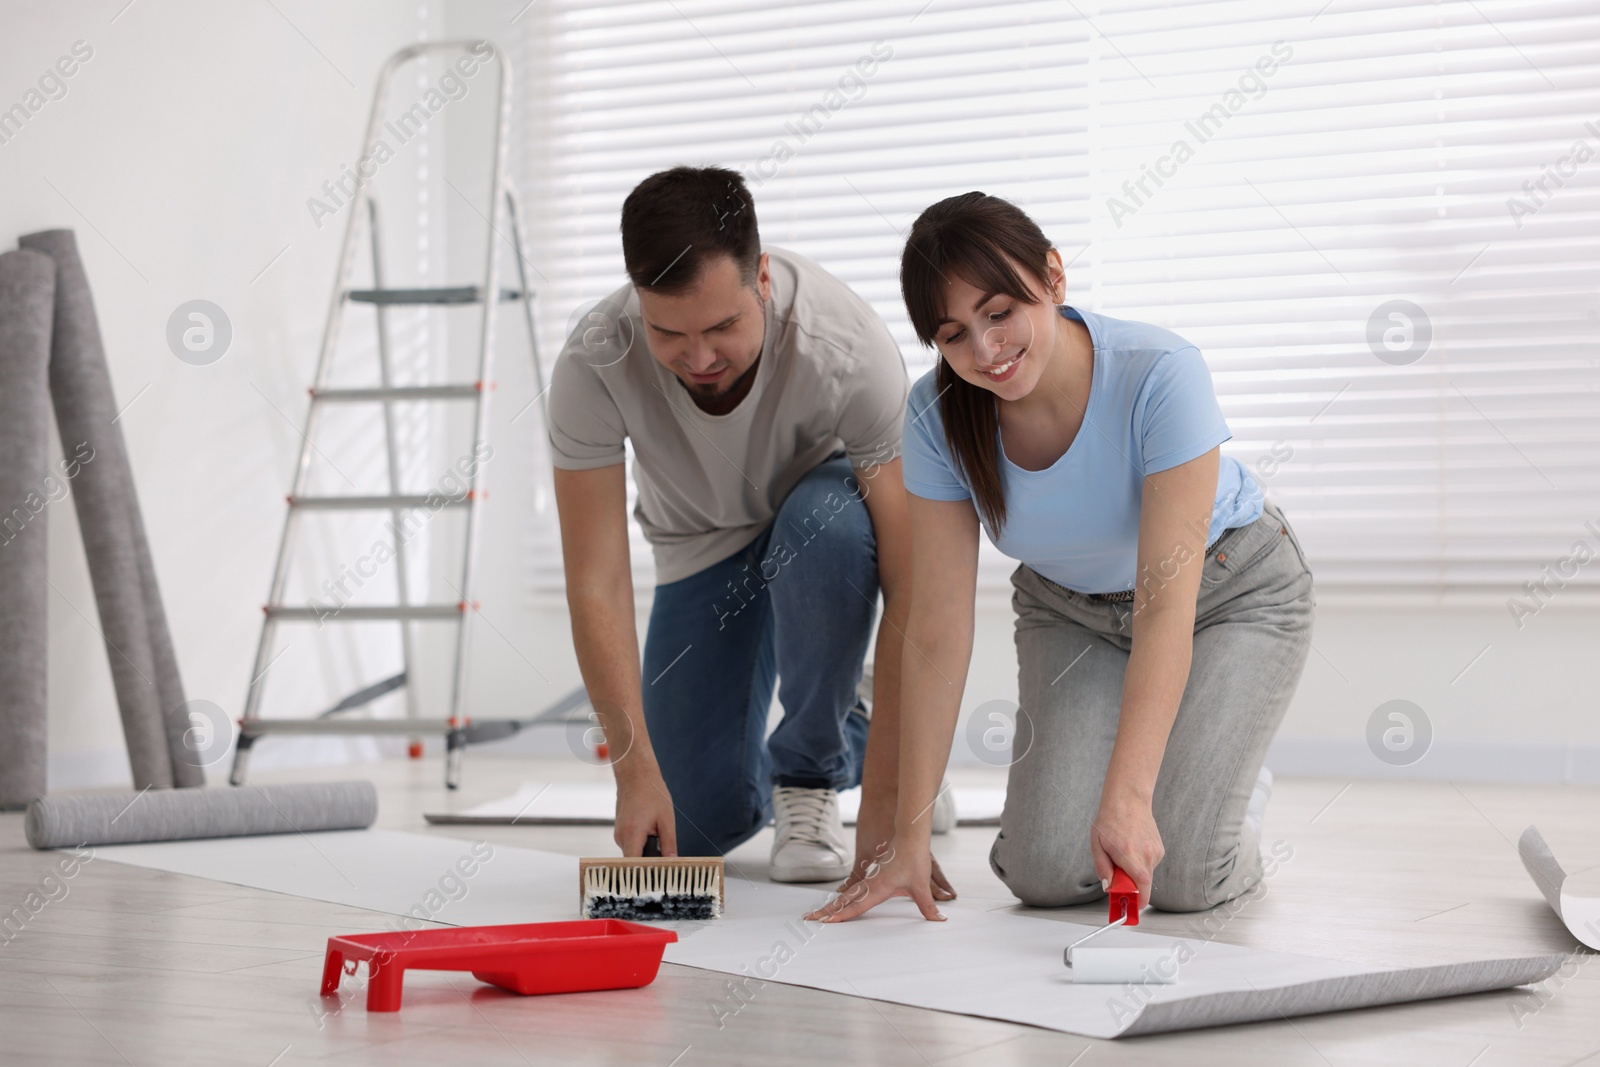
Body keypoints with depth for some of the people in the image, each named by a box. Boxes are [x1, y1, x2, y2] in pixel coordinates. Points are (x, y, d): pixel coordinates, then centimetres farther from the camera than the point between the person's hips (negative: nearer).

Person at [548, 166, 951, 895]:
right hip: (702, 542, 2)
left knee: (826, 526, -40)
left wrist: (886, 797, -39)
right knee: (696, 823, -9)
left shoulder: (850, 350, -37)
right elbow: (597, 585, -28)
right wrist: (636, 771, -36)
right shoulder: (593, 366, -32)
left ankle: (813, 770, -15)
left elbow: (912, 586, -36)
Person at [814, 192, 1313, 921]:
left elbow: (1165, 605, -38)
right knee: (1046, 872, -14)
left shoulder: (1161, 375, -34)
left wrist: (1126, 797, -47)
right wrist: (909, 838, -23)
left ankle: (1233, 786, 15)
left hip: (1229, 592, -3)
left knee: (1180, 877, -19)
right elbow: (937, 635, -20)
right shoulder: (939, 416, -23)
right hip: (1072, 608, 3)